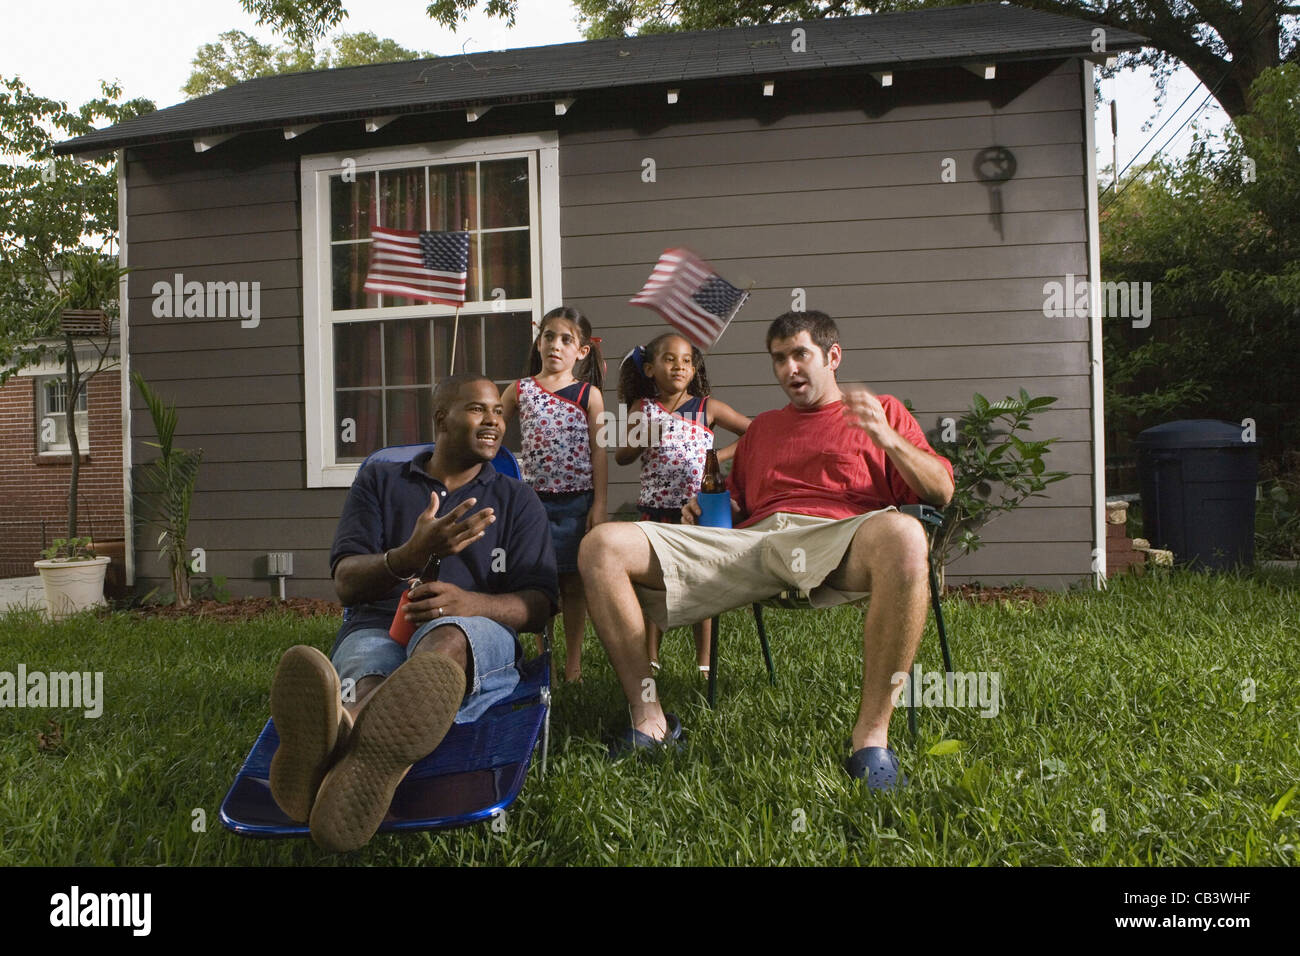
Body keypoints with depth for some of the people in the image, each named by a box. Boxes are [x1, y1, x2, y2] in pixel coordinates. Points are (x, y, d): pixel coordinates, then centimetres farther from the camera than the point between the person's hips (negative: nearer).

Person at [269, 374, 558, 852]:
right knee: (365, 662, -37)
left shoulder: (517, 500, 20)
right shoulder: (380, 480, 20)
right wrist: (412, 555, -15)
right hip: (375, 629, 1)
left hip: (474, 633, -1)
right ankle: (338, 731, -75)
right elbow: (345, 584, 7)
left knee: (446, 636, -39)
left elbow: (539, 603, 8)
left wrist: (472, 603, -15)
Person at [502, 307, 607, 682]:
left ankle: (573, 663, 16)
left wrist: (599, 504, -5)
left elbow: (598, 452, 0)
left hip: (577, 501, -1)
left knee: (574, 582, 6)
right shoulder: (520, 391, 5)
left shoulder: (589, 395, 1)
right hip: (534, 499, 1)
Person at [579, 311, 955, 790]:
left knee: (902, 534, -43)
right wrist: (707, 508, 12)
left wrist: (885, 437, -3)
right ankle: (649, 719, -14)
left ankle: (872, 732, -32)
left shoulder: (882, 410, 24)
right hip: (749, 542, 4)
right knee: (602, 546, -15)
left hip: (834, 536, -3)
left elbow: (942, 492, 13)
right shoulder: (762, 427, 37)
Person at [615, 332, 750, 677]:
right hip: (655, 509, 2)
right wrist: (644, 440, -13)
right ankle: (650, 658, 20)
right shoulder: (643, 408, 5)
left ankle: (704, 661, 15)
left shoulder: (707, 408, 0)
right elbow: (621, 457, 5)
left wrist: (721, 456, -8)